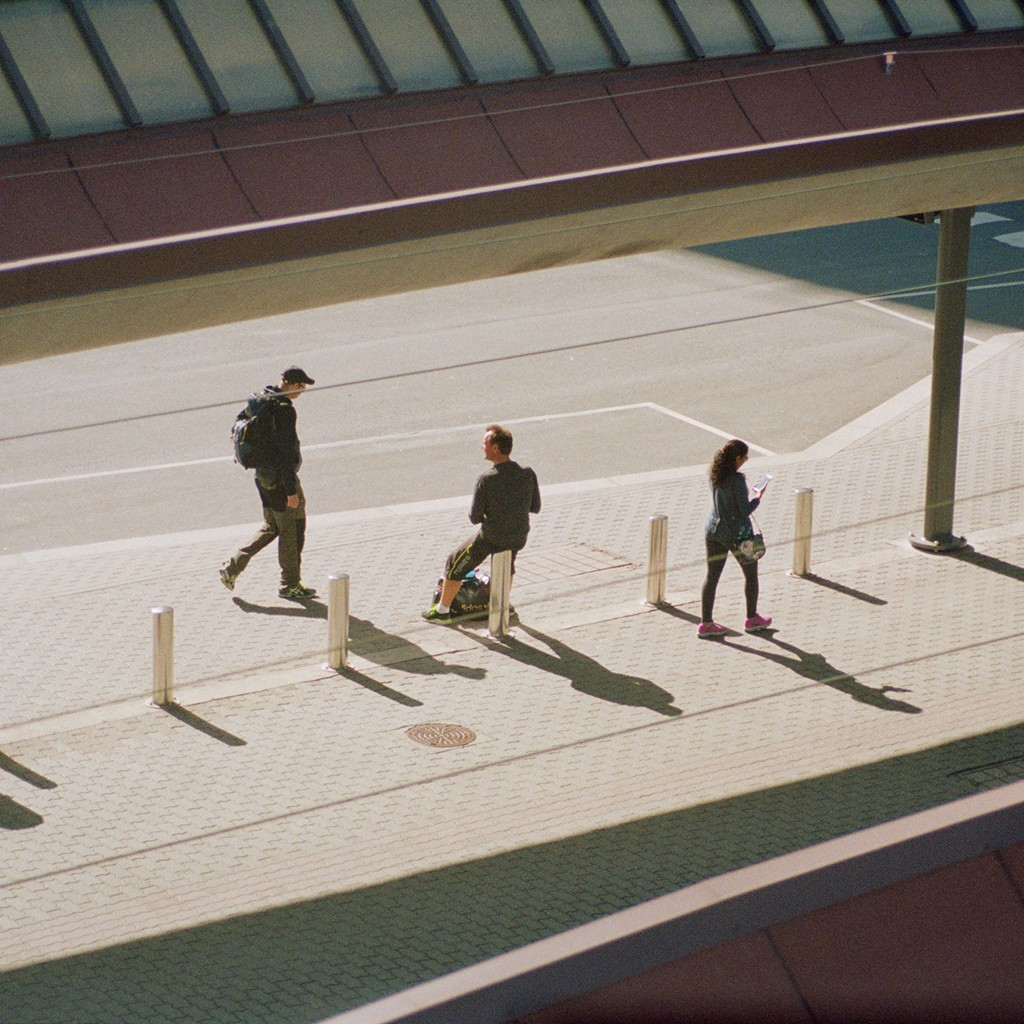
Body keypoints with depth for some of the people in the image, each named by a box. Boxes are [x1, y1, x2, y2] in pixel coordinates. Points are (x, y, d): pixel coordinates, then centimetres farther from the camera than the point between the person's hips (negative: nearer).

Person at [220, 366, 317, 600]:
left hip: (263, 473, 9)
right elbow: (286, 453, -23)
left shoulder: (262, 399, 6)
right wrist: (291, 490, -20)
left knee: (271, 527, 20)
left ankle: (233, 566, 16)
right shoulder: (284, 410, -23)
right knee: (292, 529, 4)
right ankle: (290, 585, 14)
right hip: (279, 478, -9)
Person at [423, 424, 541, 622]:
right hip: (519, 538, 4)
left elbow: (475, 517, -16)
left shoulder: (486, 480, -24)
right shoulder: (528, 474, -12)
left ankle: (442, 610, 32)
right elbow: (536, 507, 1)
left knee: (455, 564, 20)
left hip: (491, 539, -4)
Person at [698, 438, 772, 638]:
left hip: (713, 530, 6)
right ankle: (752, 619, 29)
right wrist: (758, 497, -3)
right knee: (751, 573, 16)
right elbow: (745, 510, -21)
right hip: (736, 534, -6)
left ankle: (706, 623, 13)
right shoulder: (737, 479, -24)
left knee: (712, 576, 11)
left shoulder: (714, 474, -1)